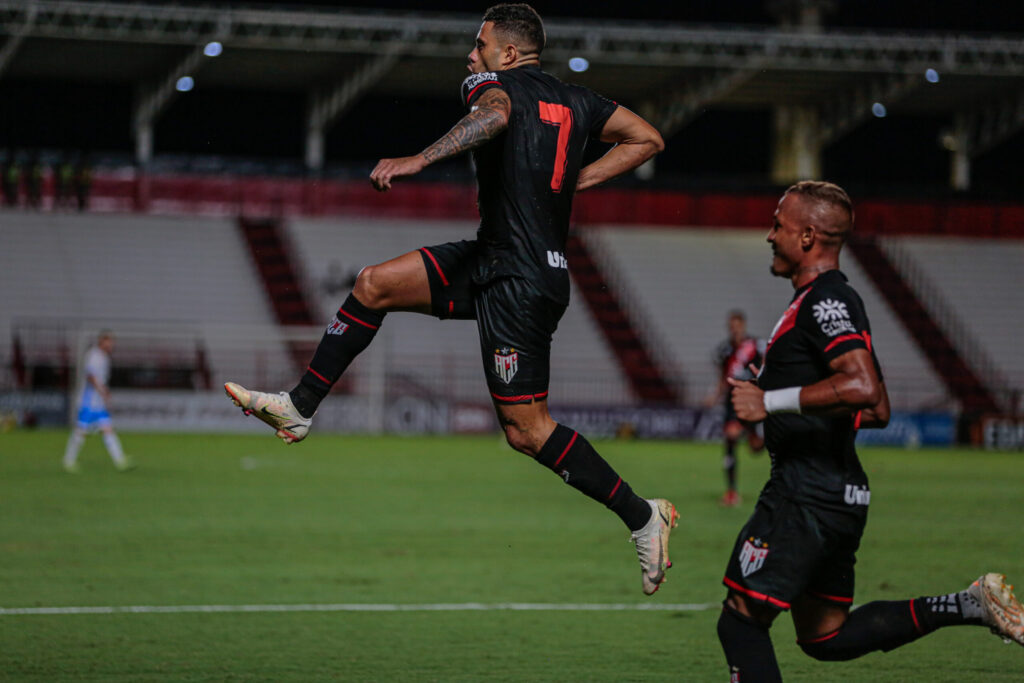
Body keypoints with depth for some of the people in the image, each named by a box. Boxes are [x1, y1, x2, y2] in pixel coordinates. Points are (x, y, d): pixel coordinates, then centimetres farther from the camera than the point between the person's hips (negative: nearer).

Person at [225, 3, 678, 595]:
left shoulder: (495, 84, -8)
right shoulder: (575, 100, 15)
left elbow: (494, 116, -32)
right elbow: (648, 139, 17)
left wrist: (417, 161, -40)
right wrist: (576, 179, 16)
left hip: (517, 284, -10)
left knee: (526, 429, -7)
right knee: (375, 285, 9)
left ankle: (642, 516, -1)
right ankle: (300, 409, 11)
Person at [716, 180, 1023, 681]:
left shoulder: (825, 301, -13)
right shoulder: (832, 298, 19)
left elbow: (864, 388, -29)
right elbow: (877, 412, 23)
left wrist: (772, 401, -24)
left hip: (808, 499, -10)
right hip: (839, 496, 10)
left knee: (740, 623, -4)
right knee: (825, 638, 16)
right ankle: (970, 606, 10)